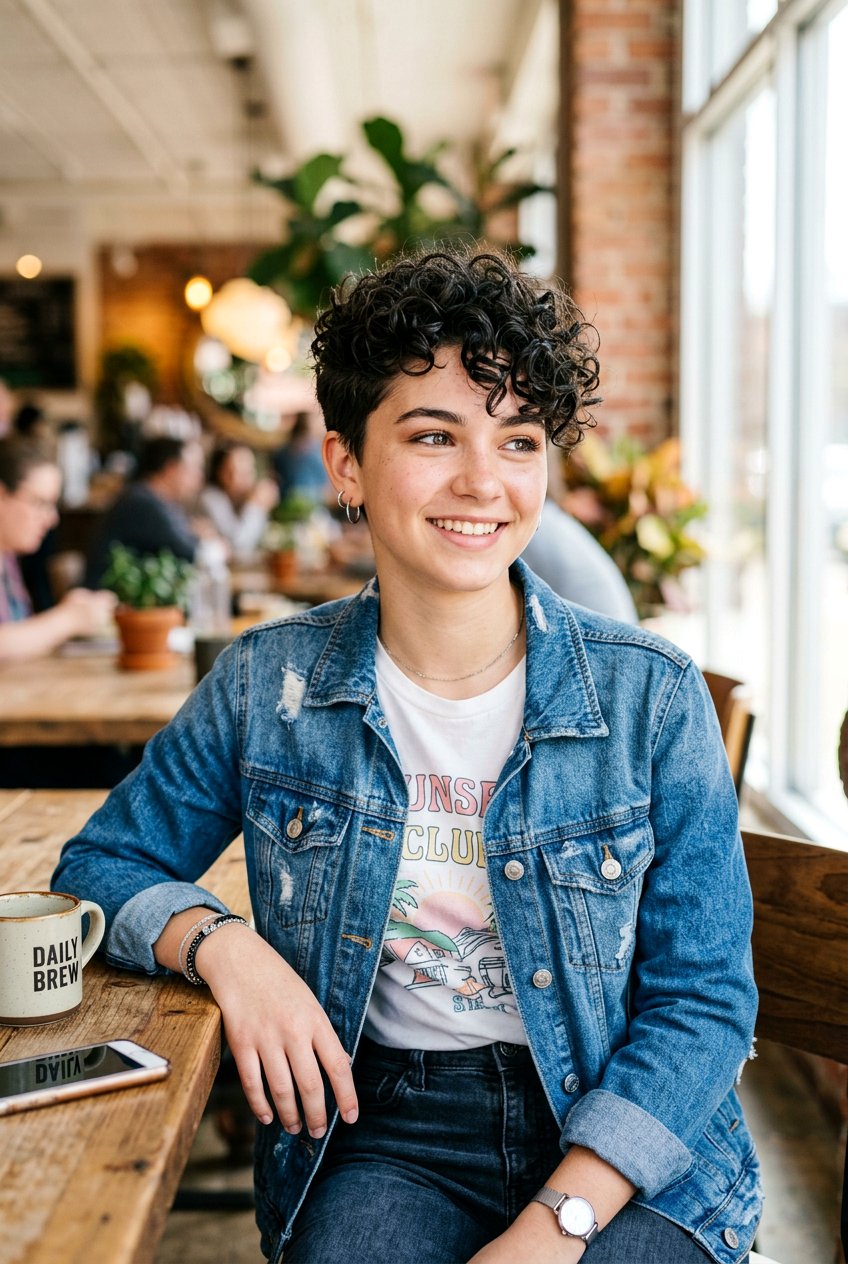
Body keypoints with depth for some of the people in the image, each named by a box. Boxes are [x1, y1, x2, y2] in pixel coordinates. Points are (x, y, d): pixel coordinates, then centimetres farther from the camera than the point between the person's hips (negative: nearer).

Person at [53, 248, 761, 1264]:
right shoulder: (266, 686, -1)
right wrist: (219, 941, -12)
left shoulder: (650, 696, -5)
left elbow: (704, 1000, -5)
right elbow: (99, 868, 10)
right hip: (380, 1126, 1)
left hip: (620, 1139, 0)